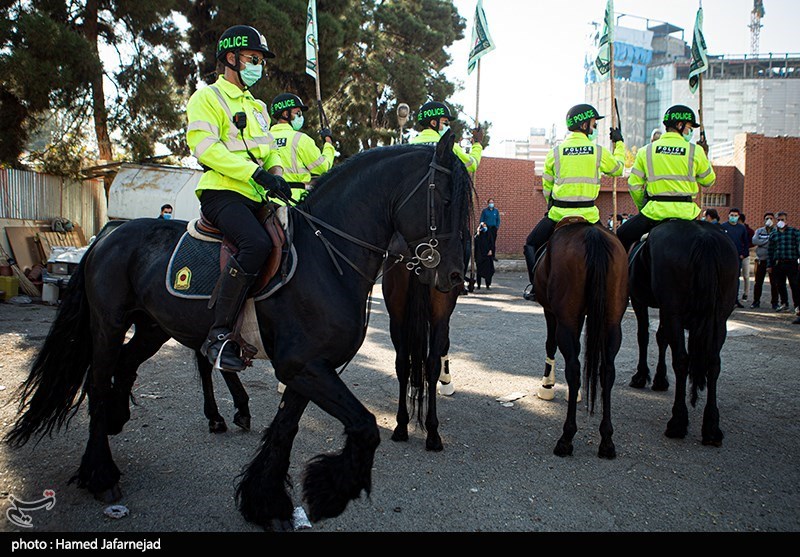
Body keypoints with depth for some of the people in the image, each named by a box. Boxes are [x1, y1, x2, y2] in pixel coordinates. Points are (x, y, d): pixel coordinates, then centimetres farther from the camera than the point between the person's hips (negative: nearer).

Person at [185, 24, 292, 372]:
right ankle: (219, 336, -29)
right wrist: (257, 172, -20)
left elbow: (270, 150, 25)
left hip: (258, 197, 8)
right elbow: (204, 146, -12)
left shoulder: (258, 107, 28)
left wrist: (277, 174, 0)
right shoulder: (207, 98, 3)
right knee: (257, 243, -34)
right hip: (222, 192, -8)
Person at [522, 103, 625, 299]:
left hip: (558, 213, 0)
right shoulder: (599, 151, 0)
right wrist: (619, 144, 35)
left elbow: (547, 187, 11)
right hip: (588, 214, 0)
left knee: (531, 245, 16)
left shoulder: (555, 152, 2)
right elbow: (618, 169, 20)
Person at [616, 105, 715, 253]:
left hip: (656, 210, -1)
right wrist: (704, 156, 26)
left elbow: (634, 185, 6)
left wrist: (642, 207, 21)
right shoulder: (695, 151, 2)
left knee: (622, 236, 15)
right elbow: (709, 181, 14)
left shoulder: (645, 151, 5)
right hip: (686, 212, 1)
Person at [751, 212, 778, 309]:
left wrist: (763, 243, -14)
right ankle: (756, 301, 13)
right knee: (758, 282, 5)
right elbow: (754, 241, -10)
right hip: (761, 260, 2)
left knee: (774, 282, 2)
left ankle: (774, 302, 9)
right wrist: (768, 241, -12)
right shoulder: (759, 231, 9)